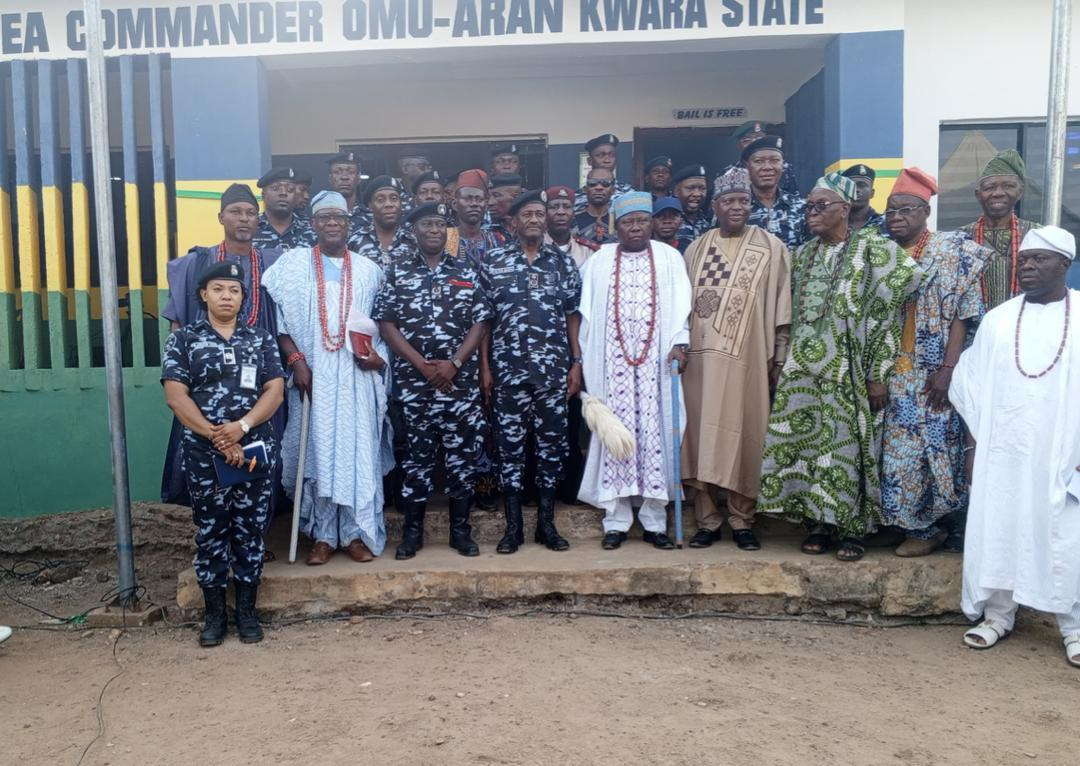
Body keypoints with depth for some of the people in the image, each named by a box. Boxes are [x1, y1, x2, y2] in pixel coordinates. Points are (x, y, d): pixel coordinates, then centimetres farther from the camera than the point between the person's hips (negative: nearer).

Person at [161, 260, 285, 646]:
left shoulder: (261, 339, 9)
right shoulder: (183, 339, 3)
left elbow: (275, 390, 0)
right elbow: (175, 396, -6)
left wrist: (241, 426, -16)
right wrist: (216, 438, -14)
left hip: (256, 450, 1)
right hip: (203, 454, -1)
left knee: (250, 530, 7)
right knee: (210, 531, 6)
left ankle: (247, 610, 18)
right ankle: (215, 613, 18)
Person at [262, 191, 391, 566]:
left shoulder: (368, 270, 11)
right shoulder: (293, 263, 4)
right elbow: (276, 317, 0)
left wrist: (379, 355, -5)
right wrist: (296, 359, -10)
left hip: (356, 377, 1)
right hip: (312, 376, -1)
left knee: (358, 450, 1)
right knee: (317, 450, 3)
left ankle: (357, 532, 12)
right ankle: (323, 534, 13)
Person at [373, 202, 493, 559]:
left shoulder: (465, 271, 7)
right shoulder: (398, 272, 5)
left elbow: (480, 322, 3)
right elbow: (386, 323, -1)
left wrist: (453, 363, -9)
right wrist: (422, 364, -10)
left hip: (460, 378, 1)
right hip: (413, 378, -1)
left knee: (463, 450, 4)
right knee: (416, 452, 5)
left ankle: (461, 529, 16)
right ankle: (413, 530, 16)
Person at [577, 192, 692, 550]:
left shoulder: (669, 258, 9)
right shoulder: (599, 260, 9)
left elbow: (679, 304, 0)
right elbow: (587, 312, 8)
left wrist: (679, 342, -16)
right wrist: (584, 360, 1)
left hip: (656, 360, 0)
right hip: (613, 361, 0)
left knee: (654, 430, -1)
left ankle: (654, 520, 7)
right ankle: (616, 520, 6)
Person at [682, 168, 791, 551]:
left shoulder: (771, 247, 3)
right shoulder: (696, 249, 11)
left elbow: (781, 307, 1)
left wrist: (778, 358, -4)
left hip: (747, 357, -2)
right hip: (701, 356, 2)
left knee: (743, 434, 1)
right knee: (702, 434, 3)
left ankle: (741, 520, 14)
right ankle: (707, 520, 13)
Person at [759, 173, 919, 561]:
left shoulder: (875, 250, -5)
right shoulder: (803, 255, 11)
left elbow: (885, 315, -9)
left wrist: (878, 374, -13)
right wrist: (783, 364, 11)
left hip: (848, 369, -5)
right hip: (805, 367, 5)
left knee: (849, 442, 0)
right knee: (807, 440, 4)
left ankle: (852, 527, 13)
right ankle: (819, 522, 16)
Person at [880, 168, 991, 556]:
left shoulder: (952, 251, -3)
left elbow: (961, 315, -8)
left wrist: (947, 369, -16)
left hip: (930, 373, -4)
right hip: (891, 375, 5)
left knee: (928, 448, -2)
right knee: (899, 450, 7)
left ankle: (927, 527, 12)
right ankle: (919, 525, 20)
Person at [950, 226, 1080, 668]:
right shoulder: (997, 320, 6)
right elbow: (973, 388, 8)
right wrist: (972, 445, 3)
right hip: (1001, 452, 2)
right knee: (996, 532, 6)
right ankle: (997, 615, 19)